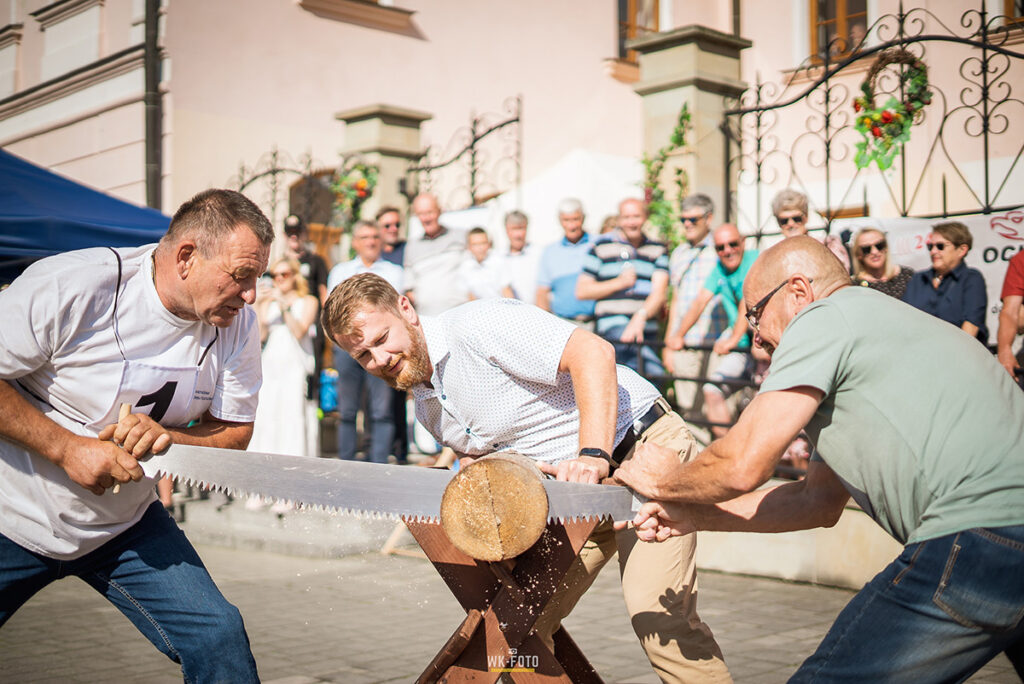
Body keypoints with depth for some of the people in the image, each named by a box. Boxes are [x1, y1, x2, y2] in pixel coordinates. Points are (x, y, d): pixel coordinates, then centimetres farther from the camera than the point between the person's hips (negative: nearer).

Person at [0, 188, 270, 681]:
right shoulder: (69, 285, -24)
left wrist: (161, 437, -23)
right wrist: (68, 449, -27)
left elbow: (234, 433, -3)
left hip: (125, 527, 3)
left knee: (218, 639, -8)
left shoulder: (237, 326, -9)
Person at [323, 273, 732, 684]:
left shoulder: (475, 326, -18)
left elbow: (592, 352, -26)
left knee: (656, 616, -19)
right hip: (578, 483, 8)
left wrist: (592, 456, -34)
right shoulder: (426, 408, 9)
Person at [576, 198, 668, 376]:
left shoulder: (658, 249, 13)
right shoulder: (601, 247, 8)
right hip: (613, 325, -3)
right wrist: (619, 282, -5)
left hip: (647, 329, 3)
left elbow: (659, 292, -1)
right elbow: (581, 291, 5)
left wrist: (640, 317, -21)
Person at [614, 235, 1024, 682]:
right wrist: (693, 516, 25)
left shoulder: (822, 317, -2)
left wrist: (666, 481, 14)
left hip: (981, 538, -10)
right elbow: (820, 501, 27)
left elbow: (743, 465, -7)